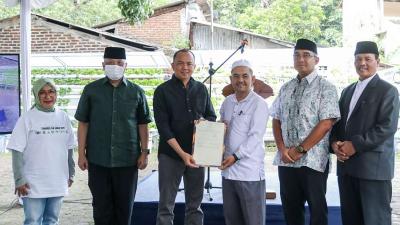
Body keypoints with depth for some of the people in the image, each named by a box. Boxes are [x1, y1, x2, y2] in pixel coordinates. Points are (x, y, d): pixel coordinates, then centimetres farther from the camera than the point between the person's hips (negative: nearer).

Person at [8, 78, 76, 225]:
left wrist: (70, 173, 14)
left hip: (58, 183, 4)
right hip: (33, 185, -4)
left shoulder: (63, 117, 5)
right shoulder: (27, 119, -7)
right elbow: (17, 152, -8)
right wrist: (19, 179, -12)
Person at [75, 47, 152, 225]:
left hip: (127, 159, 0)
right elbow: (83, 123, 4)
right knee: (101, 206, 7)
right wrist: (81, 154, -1)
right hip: (98, 159, 0)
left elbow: (142, 124, 7)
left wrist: (144, 152, 1)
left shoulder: (136, 92, 5)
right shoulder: (91, 90, 3)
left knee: (124, 206, 8)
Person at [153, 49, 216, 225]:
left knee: (195, 204, 10)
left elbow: (212, 117, 16)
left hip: (196, 153, 4)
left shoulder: (201, 89, 9)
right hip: (171, 154, -3)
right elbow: (163, 126, -9)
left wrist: (204, 121, -10)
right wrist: (182, 153, -18)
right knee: (166, 205, 1)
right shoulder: (162, 91, -3)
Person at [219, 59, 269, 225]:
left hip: (250, 173, -6)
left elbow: (255, 136, -15)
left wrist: (235, 156, -19)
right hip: (228, 169, 7)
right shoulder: (227, 102, 13)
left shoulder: (259, 104, -8)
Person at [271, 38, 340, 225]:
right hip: (285, 160, 5)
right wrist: (282, 149, -4)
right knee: (290, 209, 13)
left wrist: (300, 150, -14)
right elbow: (276, 120, 12)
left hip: (312, 160, -5)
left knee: (317, 210, 4)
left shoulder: (325, 88, -4)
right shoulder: (286, 88, 13)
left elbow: (326, 123, -13)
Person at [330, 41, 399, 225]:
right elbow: (338, 122, 18)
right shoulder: (347, 91, 19)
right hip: (346, 165, 7)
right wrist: (334, 143, -3)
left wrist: (355, 145, -17)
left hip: (374, 166, -6)